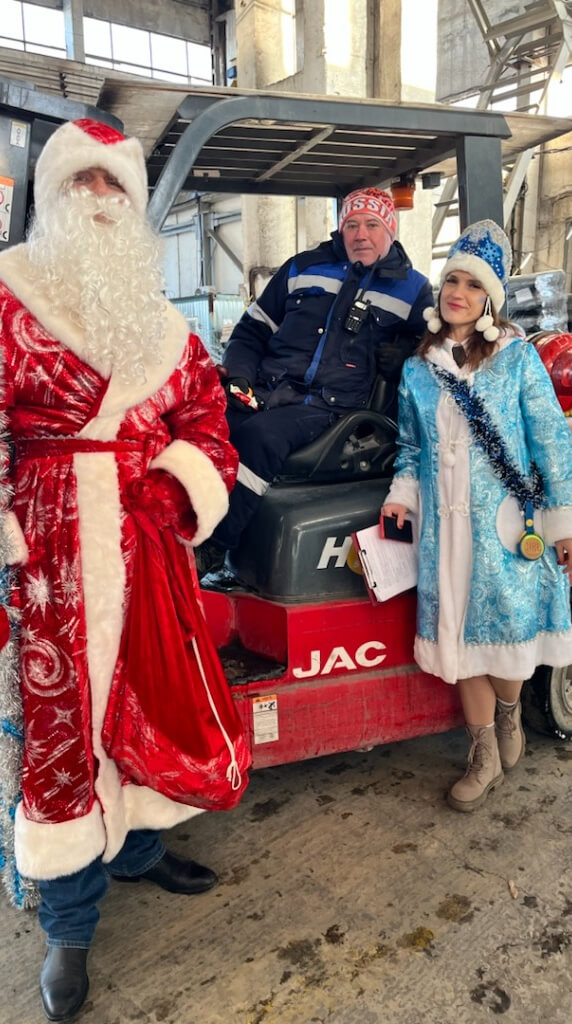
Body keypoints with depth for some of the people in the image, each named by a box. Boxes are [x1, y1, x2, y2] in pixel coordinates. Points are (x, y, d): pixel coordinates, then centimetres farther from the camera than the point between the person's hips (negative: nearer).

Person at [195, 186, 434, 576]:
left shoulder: (413, 290, 14)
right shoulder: (304, 267, 19)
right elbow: (251, 331, 22)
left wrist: (402, 358, -2)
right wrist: (238, 376, 3)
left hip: (328, 407, -3)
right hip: (263, 392, 3)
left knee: (258, 435, -35)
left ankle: (211, 549, -30)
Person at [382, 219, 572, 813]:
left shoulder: (518, 357, 0)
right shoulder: (417, 370, 10)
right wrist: (403, 494, -1)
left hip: (508, 520, -2)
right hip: (444, 525, 3)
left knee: (506, 626, 2)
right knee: (459, 636, 4)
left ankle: (509, 711, 35)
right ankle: (484, 758, 20)